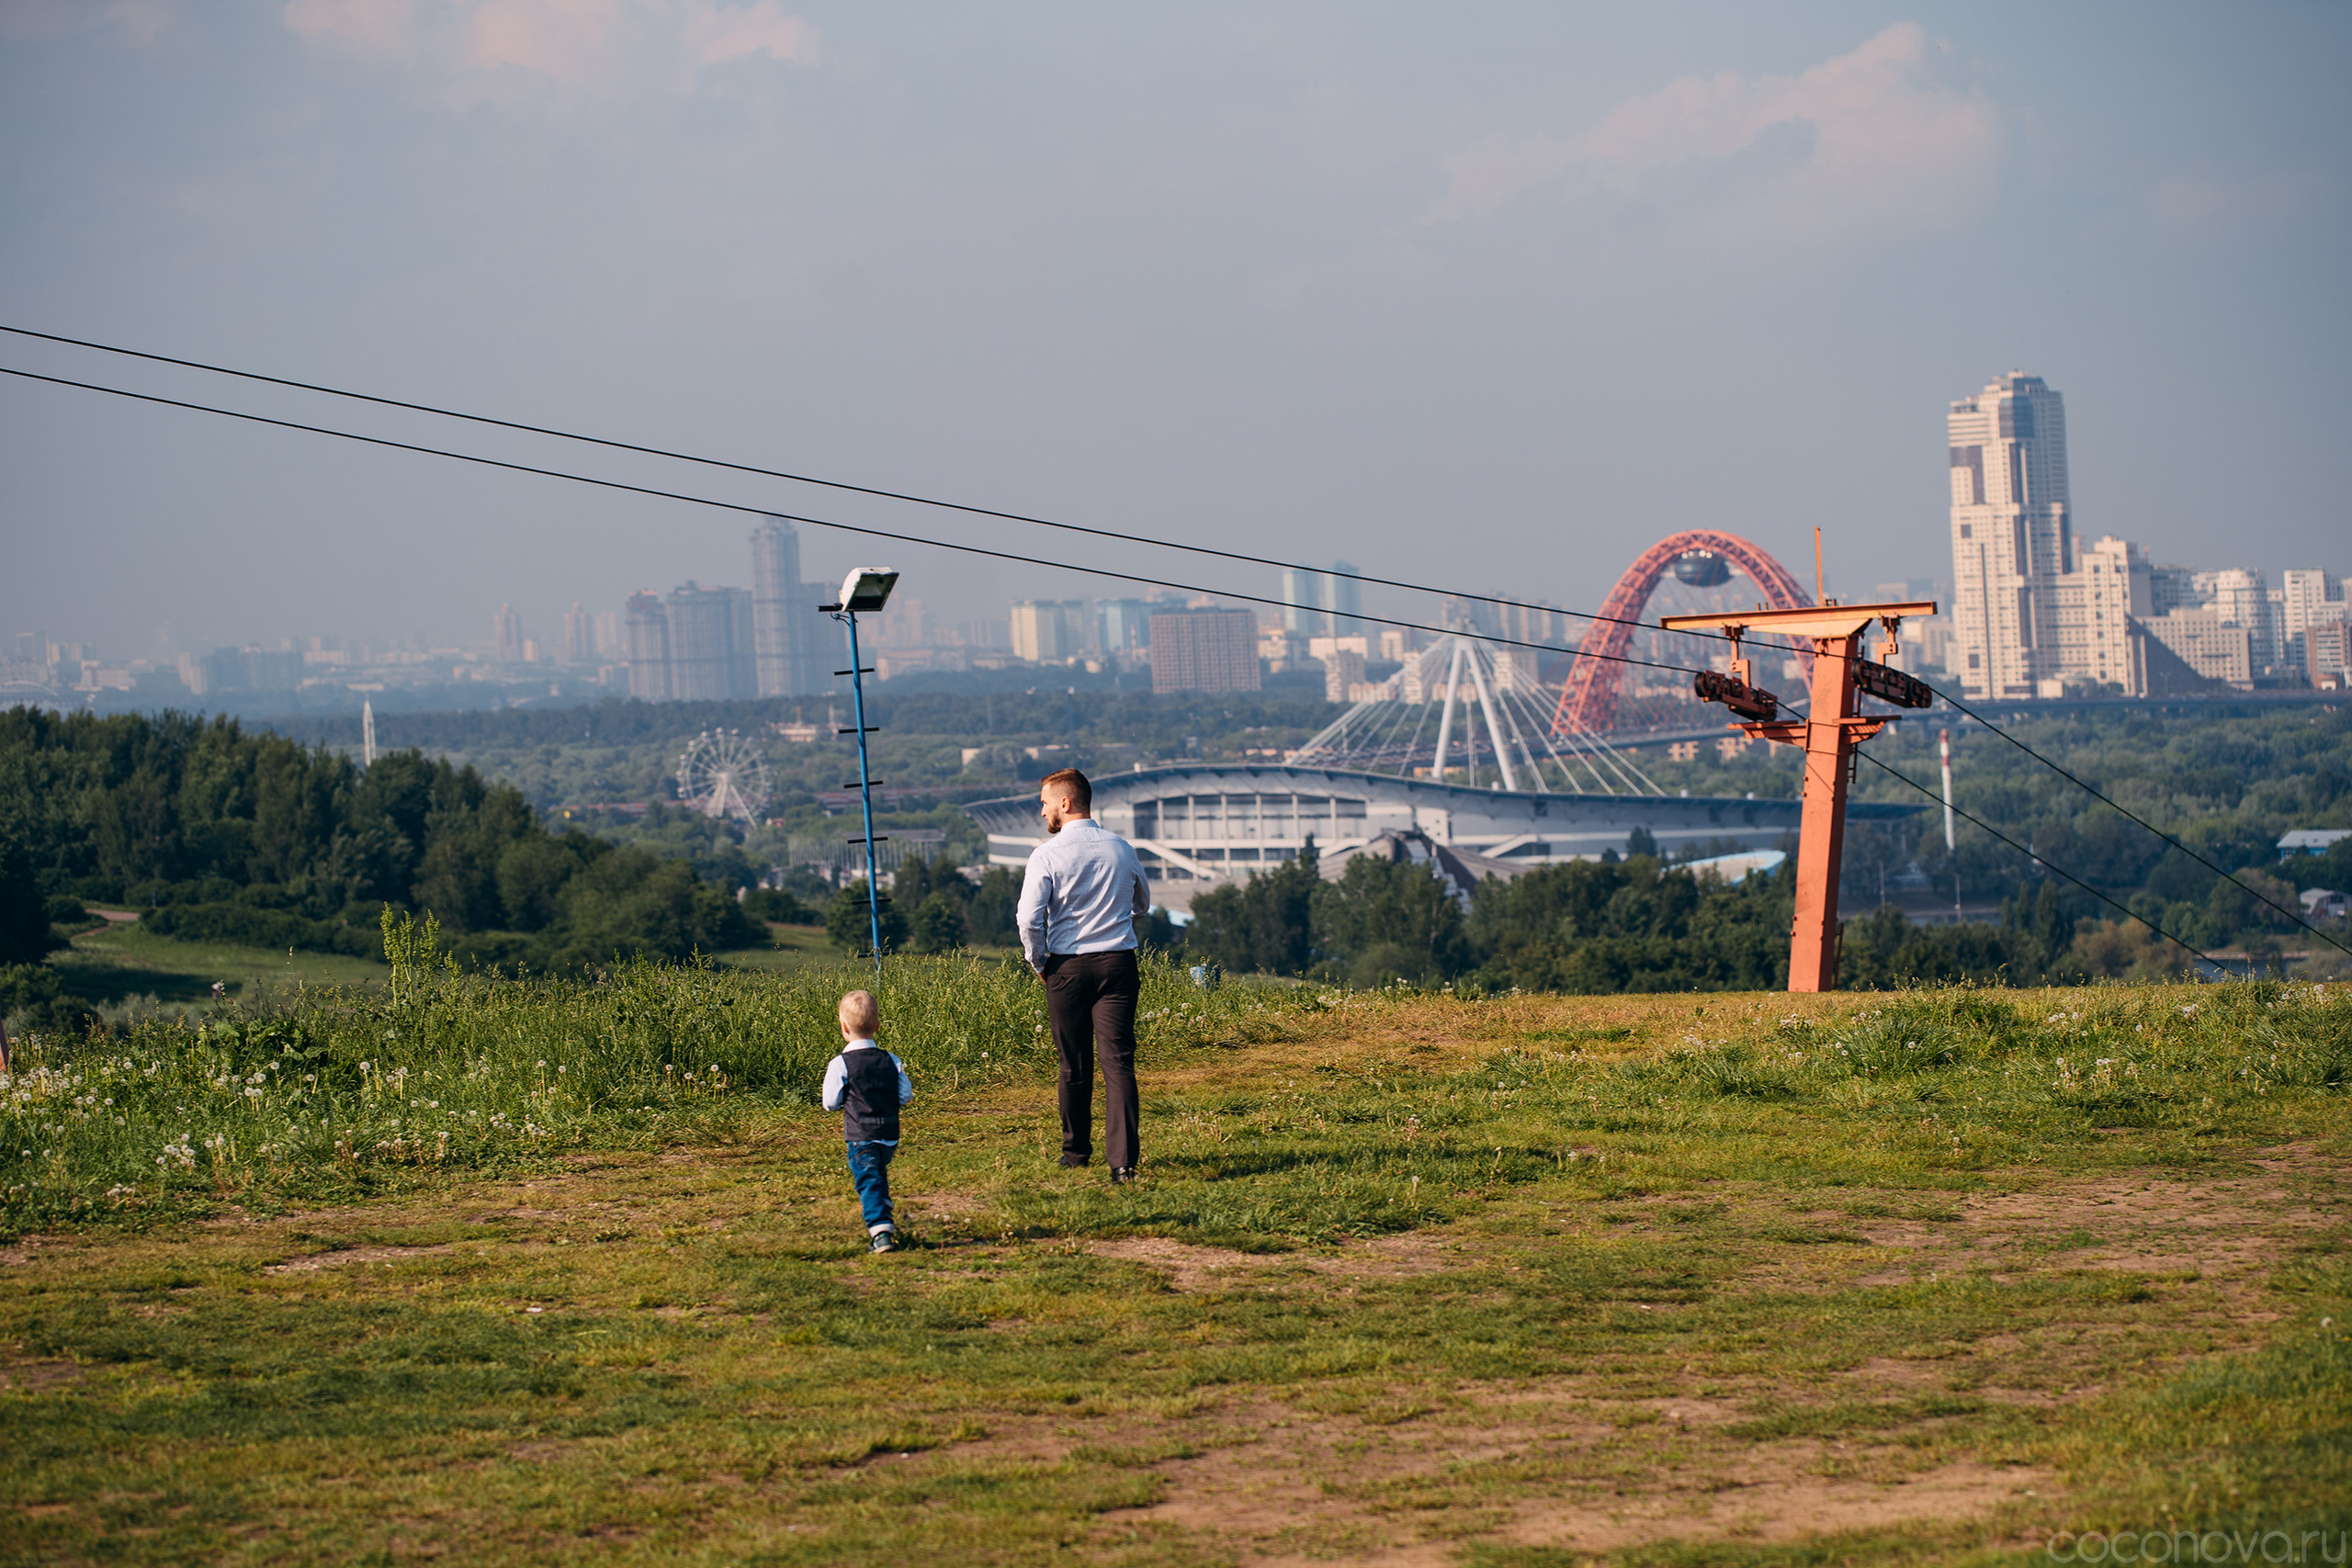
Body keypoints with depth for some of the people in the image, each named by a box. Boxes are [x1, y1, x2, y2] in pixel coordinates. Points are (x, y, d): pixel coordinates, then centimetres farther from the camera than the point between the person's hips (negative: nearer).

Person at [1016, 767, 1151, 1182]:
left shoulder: (1047, 855, -8)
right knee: (1118, 1061, -4)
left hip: (1066, 966, -2)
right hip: (1119, 962, 2)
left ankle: (1076, 1150, 25)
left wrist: (1039, 963, 3)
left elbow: (1029, 918, -14)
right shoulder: (1121, 849, 7)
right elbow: (1142, 906, 23)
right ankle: (1124, 1158, -14)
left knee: (1074, 1066, 11)